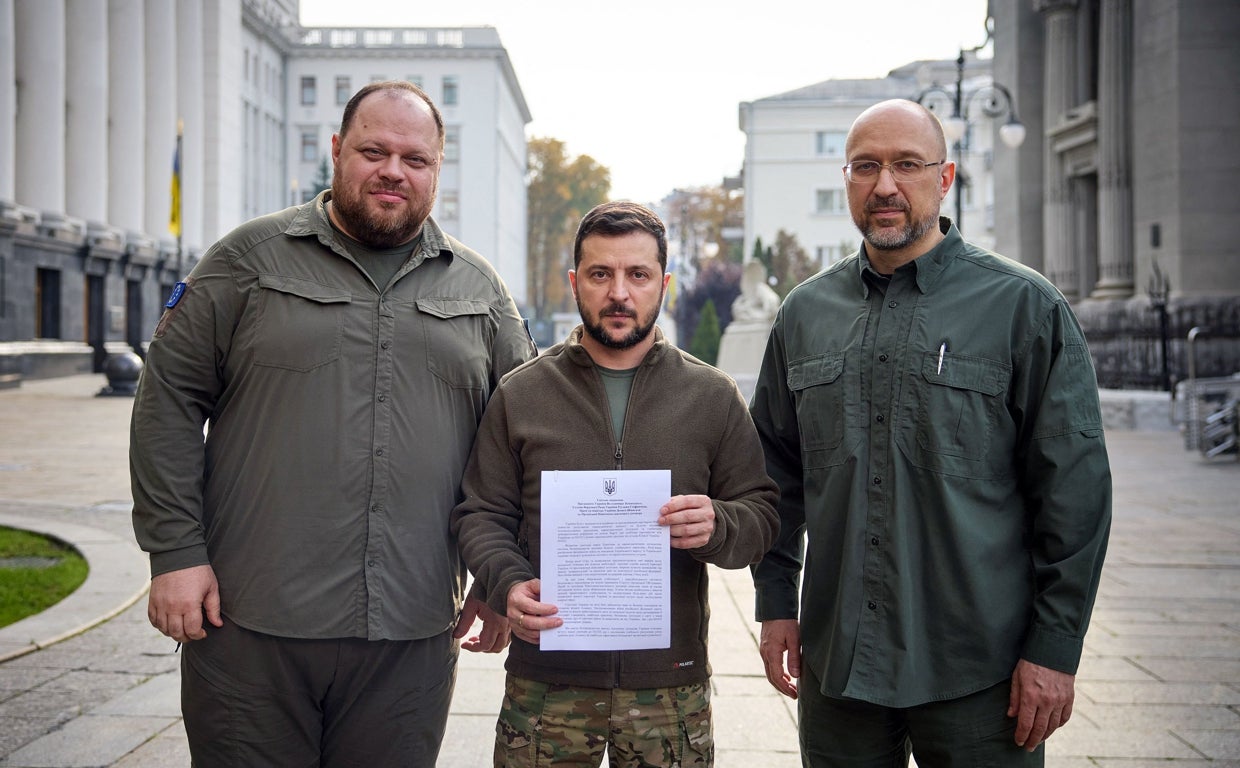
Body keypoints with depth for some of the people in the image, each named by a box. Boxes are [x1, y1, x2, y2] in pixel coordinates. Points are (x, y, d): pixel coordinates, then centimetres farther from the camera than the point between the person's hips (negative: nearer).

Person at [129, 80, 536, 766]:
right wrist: (175, 550, -6)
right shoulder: (252, 258, 4)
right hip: (251, 626, -2)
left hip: (411, 637, 2)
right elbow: (170, 399, 1)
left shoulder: (480, 291, 11)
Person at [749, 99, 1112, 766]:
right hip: (835, 662, 4)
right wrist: (776, 603, 9)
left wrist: (1054, 647, -8)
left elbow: (1076, 487, -5)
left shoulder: (1024, 307, -4)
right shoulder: (804, 313, 9)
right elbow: (777, 472, 15)